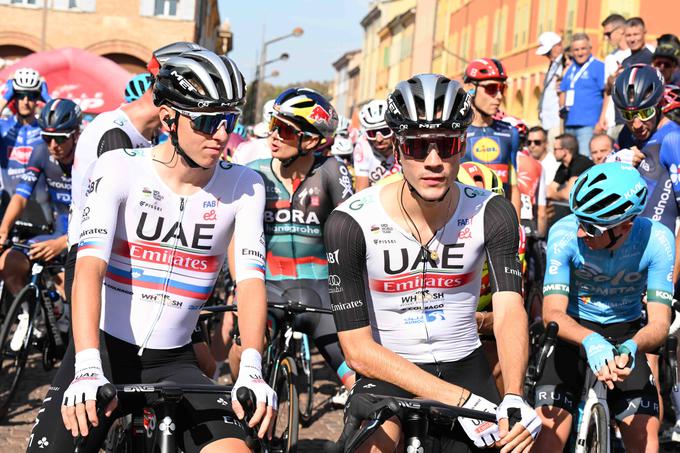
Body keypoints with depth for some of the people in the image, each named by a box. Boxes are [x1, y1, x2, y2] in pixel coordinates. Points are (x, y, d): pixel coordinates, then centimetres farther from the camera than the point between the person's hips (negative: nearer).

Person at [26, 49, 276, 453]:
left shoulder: (244, 186, -4)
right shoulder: (120, 167, -9)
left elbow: (251, 280, -12)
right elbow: (90, 266, -21)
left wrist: (251, 371, -29)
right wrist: (88, 368, -36)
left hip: (174, 363, 1)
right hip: (104, 349, -1)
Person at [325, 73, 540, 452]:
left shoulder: (491, 214, -10)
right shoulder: (352, 222, -17)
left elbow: (510, 311, -21)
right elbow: (358, 348, -19)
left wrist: (514, 399, -40)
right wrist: (459, 400, -29)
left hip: (465, 368, 3)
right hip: (388, 372, -3)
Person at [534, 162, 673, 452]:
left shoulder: (657, 240, -23)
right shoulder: (565, 234, -26)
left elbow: (659, 322, -23)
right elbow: (553, 313, -28)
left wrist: (631, 347, -46)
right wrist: (590, 341, -49)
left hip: (624, 332, 1)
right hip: (572, 331, -1)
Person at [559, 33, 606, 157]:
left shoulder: (599, 67, -4)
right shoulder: (571, 69, 19)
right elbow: (563, 91, 27)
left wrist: (602, 121, -15)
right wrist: (562, 107, 5)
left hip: (588, 124, -8)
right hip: (569, 124, 8)